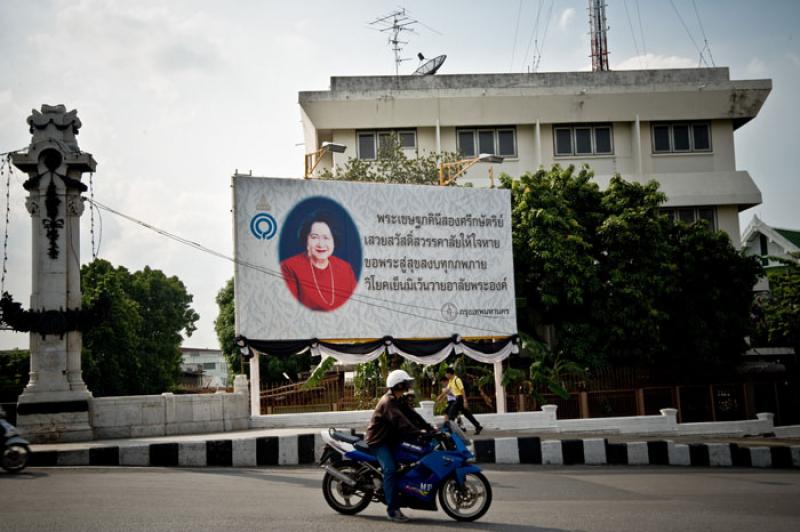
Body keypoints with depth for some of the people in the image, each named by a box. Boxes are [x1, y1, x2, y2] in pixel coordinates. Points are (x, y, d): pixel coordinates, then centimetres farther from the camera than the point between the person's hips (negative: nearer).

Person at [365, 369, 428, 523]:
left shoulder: (400, 400, 11)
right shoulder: (388, 402, -21)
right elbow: (400, 421, -33)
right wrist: (418, 432, -41)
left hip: (391, 438, 10)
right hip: (378, 441, -10)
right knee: (390, 469, -25)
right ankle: (392, 509, -26)